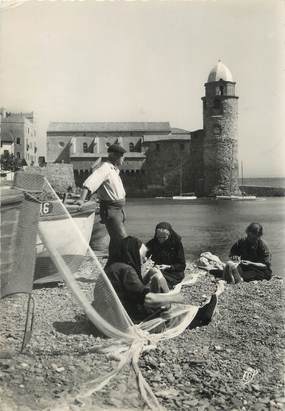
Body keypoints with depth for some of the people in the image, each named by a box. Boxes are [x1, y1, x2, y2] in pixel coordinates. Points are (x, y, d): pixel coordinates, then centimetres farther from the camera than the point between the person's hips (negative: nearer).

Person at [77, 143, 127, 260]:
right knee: (121, 239, -17)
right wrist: (82, 199, -41)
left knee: (116, 239, 18)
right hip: (110, 210, -10)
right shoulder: (105, 167, -16)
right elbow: (91, 182, -31)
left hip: (118, 209, 10)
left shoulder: (114, 169, 15)